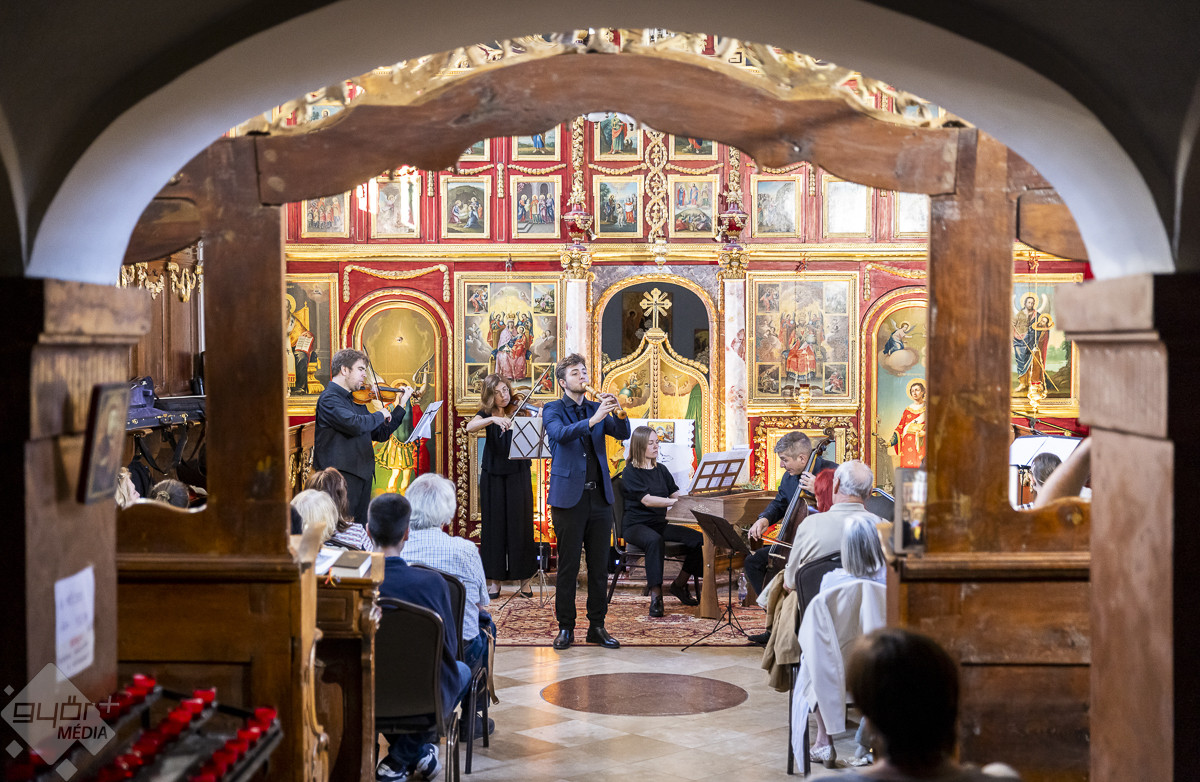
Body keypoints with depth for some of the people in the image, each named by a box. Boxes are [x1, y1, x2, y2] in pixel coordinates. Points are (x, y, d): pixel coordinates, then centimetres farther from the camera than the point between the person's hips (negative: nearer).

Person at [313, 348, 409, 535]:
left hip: (362, 475, 9)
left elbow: (379, 434, 22)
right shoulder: (329, 399, -10)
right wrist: (381, 415, -9)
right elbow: (355, 425, -26)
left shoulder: (357, 400, 17)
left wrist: (400, 407, 15)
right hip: (341, 476, -8)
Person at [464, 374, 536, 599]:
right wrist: (493, 419, -31)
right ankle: (494, 580, 11)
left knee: (521, 525, -1)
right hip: (493, 476, 1)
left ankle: (524, 580, 7)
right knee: (494, 525, 4)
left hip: (518, 474, -1)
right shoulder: (486, 414, 3)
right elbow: (470, 427, -18)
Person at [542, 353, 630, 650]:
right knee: (568, 566, 0)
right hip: (569, 497, -4)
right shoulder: (553, 409, 2)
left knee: (599, 566, 6)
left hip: (600, 497, 4)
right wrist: (593, 420, -31)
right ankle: (565, 627, 8)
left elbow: (623, 434, 2)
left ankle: (597, 626, 14)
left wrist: (618, 411, -17)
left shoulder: (596, 409, 15)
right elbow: (560, 434, -18)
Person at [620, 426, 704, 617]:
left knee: (698, 538, -17)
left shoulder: (661, 470, 15)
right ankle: (655, 595, -36)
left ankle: (679, 584, 2)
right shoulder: (630, 472, -7)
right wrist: (674, 502, -30)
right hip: (636, 525, -6)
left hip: (660, 524, 6)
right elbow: (647, 500, -19)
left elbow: (676, 494, 11)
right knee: (654, 540, -41)